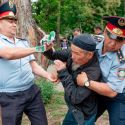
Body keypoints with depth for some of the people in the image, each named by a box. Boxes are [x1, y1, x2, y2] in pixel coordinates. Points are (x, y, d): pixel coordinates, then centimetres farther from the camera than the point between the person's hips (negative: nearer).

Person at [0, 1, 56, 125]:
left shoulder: (23, 42, 11)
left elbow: (33, 66, 11)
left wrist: (47, 75, -6)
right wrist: (37, 48, -30)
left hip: (32, 91, 6)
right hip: (11, 97, -5)